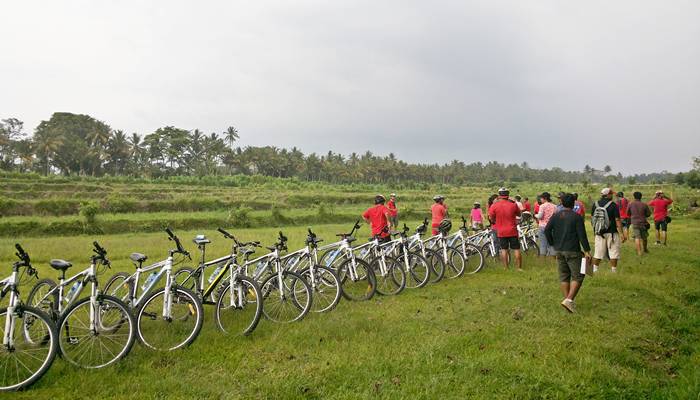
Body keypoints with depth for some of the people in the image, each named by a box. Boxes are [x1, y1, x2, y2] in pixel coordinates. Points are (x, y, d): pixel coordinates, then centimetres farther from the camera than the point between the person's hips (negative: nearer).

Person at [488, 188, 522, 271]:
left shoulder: (495, 205, -7)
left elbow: (491, 218, 0)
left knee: (504, 250, 8)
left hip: (501, 232, 0)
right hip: (512, 231, 0)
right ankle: (519, 268, 10)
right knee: (516, 249, 7)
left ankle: (506, 268, 10)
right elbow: (519, 214, 12)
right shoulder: (513, 205, -6)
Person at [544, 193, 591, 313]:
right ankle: (569, 299, -10)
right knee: (578, 276, 2)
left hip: (559, 251, 5)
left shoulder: (555, 216, 5)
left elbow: (547, 230, 1)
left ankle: (567, 300, 15)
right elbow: (582, 235, -11)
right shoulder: (576, 217, -8)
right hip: (573, 251, -5)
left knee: (563, 276, 11)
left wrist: (553, 244, 12)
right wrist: (587, 251, -9)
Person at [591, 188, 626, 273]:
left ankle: (594, 270, 12)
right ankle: (613, 271, 9)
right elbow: (617, 220, -12)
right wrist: (623, 234, -8)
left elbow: (592, 217, 8)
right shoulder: (613, 205, -11)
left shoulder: (595, 204, 1)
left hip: (599, 233, 4)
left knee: (598, 253, 11)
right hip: (611, 232, -4)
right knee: (613, 253, 6)